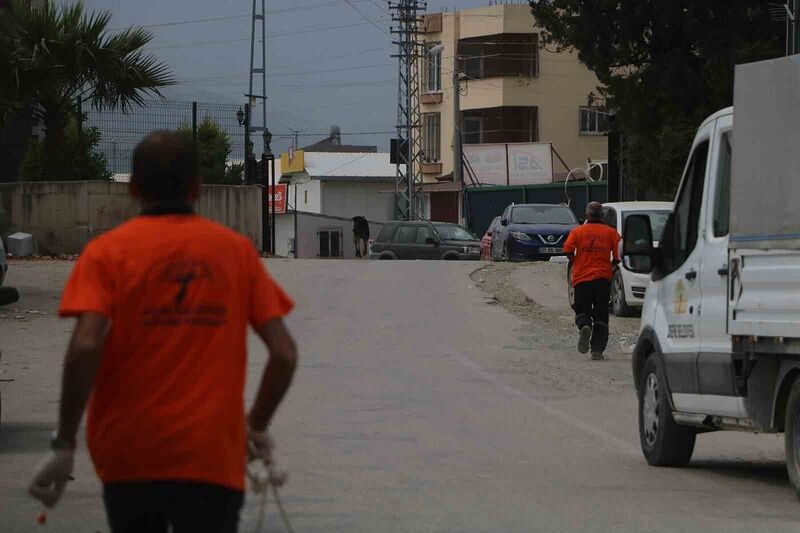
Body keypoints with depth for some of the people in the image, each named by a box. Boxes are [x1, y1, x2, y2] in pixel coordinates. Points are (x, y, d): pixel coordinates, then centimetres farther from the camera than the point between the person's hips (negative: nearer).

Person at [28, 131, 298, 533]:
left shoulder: (107, 251, 0)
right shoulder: (236, 249, 5)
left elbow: (85, 347, -15)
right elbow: (284, 354, 0)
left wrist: (64, 444, -9)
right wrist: (256, 426, 15)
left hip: (130, 458, 0)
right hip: (213, 459, 0)